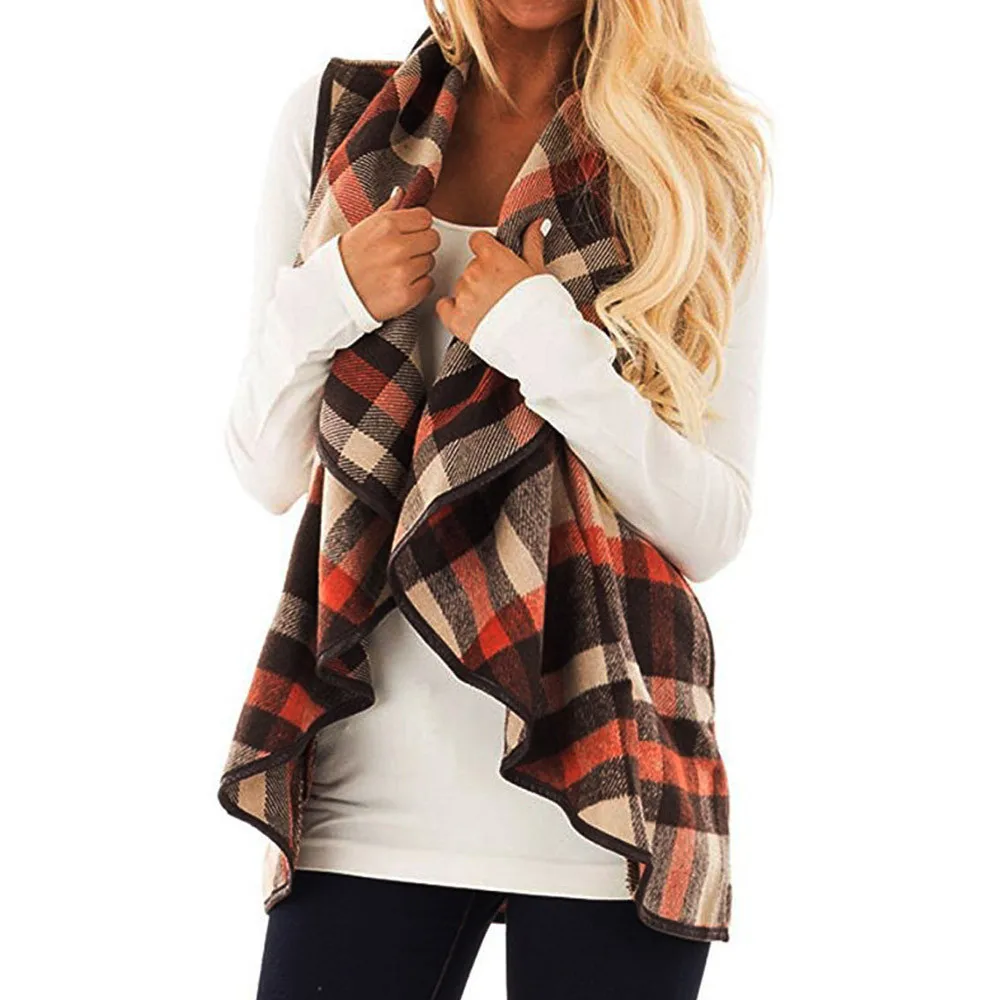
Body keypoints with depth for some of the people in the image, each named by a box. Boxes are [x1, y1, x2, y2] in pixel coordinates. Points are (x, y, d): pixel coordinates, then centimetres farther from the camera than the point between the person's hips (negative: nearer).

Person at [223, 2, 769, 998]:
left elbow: (711, 530, -4)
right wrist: (325, 302, -11)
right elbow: (268, 475, 7)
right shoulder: (337, 116, 5)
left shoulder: (703, 164, 1)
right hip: (381, 759, 1)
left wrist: (546, 342, -16)